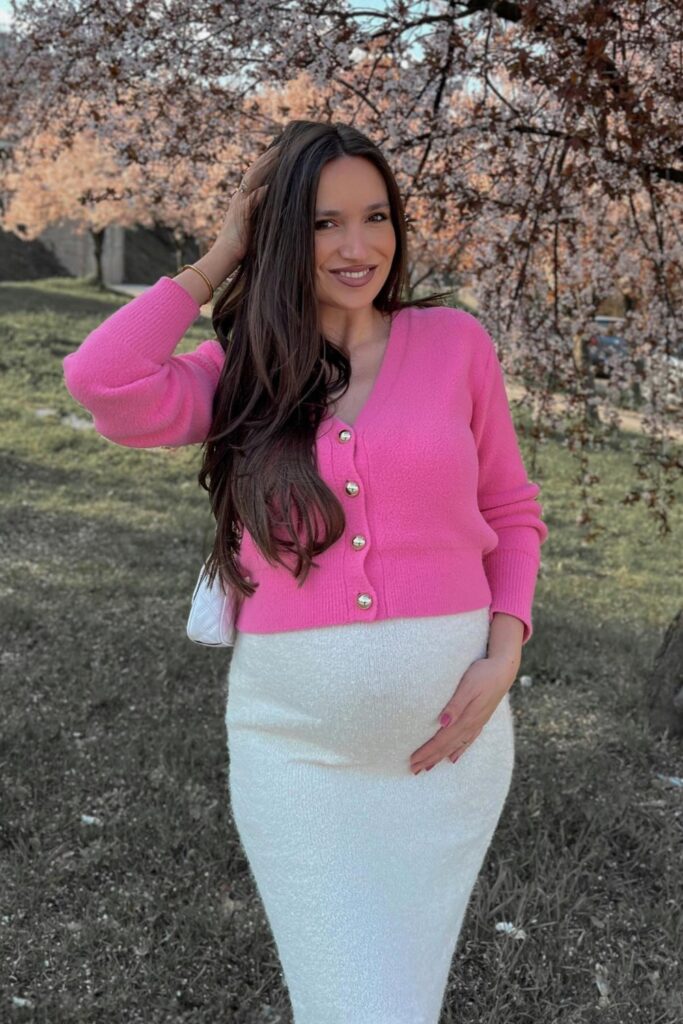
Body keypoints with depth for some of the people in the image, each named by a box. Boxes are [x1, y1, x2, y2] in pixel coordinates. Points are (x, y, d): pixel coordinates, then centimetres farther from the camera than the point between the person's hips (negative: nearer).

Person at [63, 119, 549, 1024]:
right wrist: (221, 259, -7)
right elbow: (105, 382, -20)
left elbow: (511, 511, 7)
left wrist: (504, 657, -8)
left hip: (447, 730, 1)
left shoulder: (454, 341, -1)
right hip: (296, 743, -1)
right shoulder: (240, 373, 0)